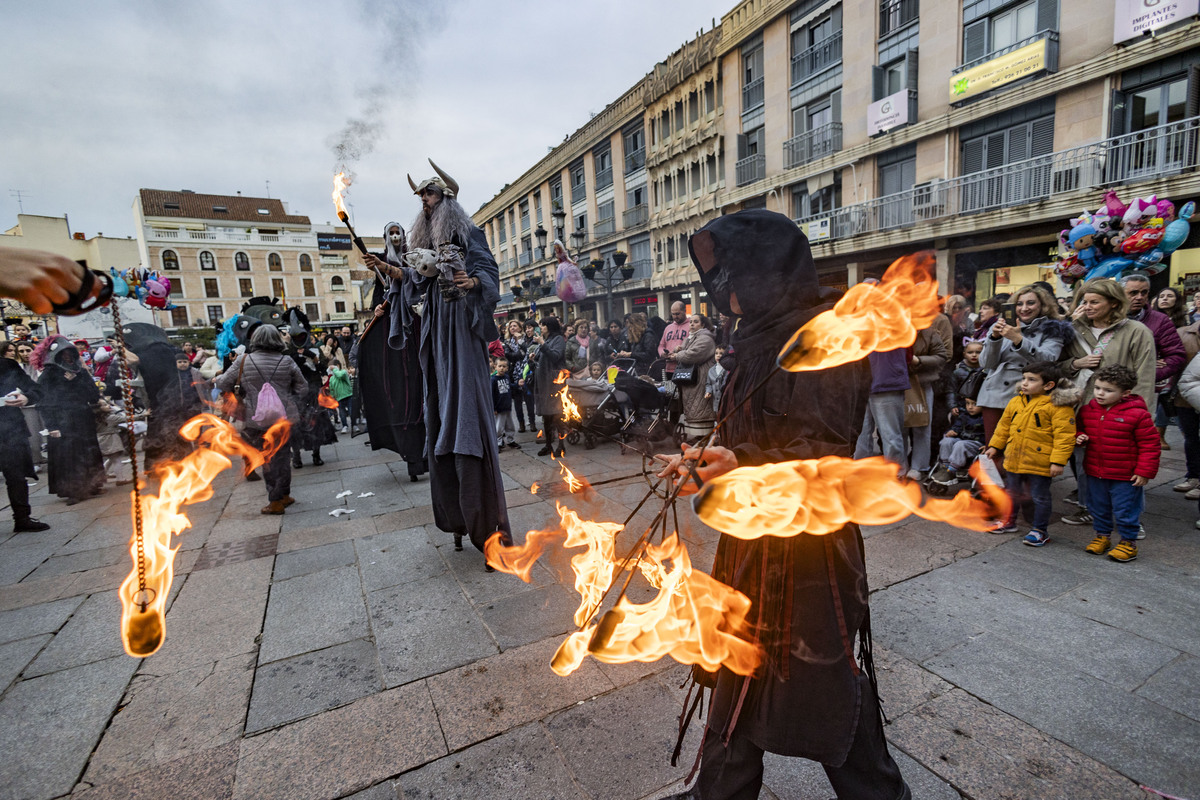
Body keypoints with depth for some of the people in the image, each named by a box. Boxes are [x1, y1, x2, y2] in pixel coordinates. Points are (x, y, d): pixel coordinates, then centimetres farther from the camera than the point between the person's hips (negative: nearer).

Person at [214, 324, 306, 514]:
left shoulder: (243, 361, -4)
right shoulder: (287, 362, -1)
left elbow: (222, 385, 0)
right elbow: (303, 388, 5)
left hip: (257, 420, -1)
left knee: (267, 459, 10)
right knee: (282, 457, 12)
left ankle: (276, 501, 13)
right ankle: (283, 495, 22)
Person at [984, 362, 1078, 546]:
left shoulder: (1059, 406, -14)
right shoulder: (1015, 402, 6)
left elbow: (1064, 436, -16)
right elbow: (1004, 425, 18)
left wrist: (1058, 461, -19)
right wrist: (995, 446, 19)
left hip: (1039, 463, -6)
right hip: (1013, 460, 6)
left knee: (1039, 497, 7)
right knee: (1012, 492, 20)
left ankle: (1039, 530, 22)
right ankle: (1009, 520, 37)